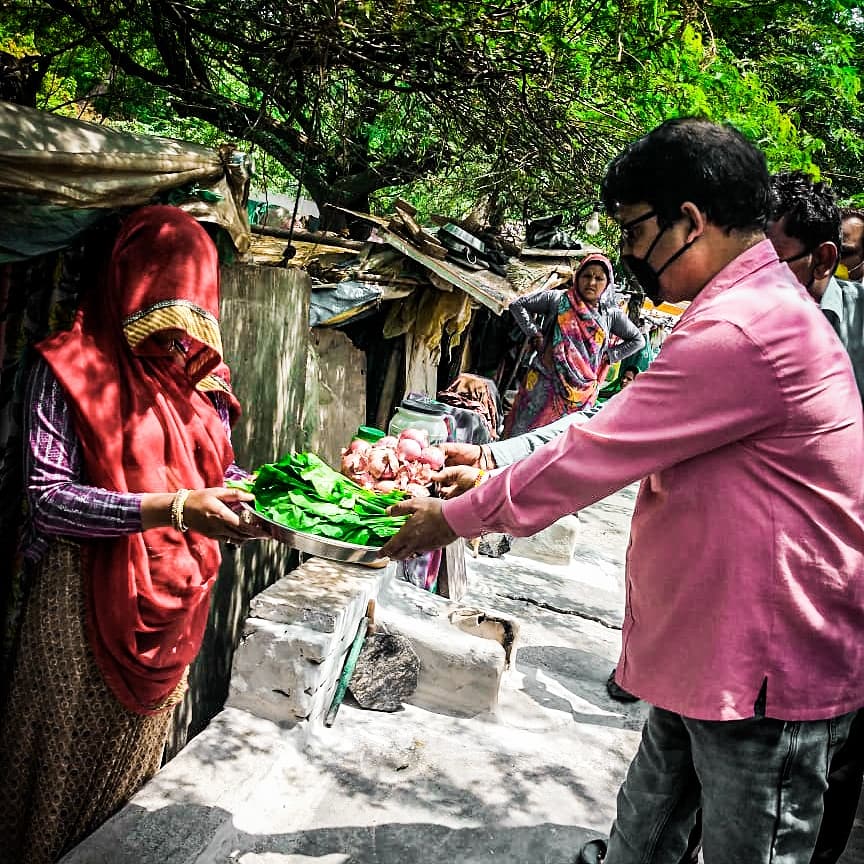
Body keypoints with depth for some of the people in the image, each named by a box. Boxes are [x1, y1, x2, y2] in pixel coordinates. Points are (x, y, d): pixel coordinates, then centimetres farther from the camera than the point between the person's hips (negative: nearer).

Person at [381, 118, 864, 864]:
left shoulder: (740, 333, -25)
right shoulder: (759, 306, 11)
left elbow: (597, 454, -21)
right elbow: (619, 425, 14)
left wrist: (456, 518, -9)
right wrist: (488, 475, 10)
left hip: (763, 672, -10)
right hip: (703, 653, 10)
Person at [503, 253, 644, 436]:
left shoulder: (611, 314, 8)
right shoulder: (557, 300, 4)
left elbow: (637, 340, 18)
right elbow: (517, 305, 7)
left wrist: (609, 356, 7)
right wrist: (535, 335, -1)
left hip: (581, 393, 1)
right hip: (546, 384, -1)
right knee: (525, 433, -1)